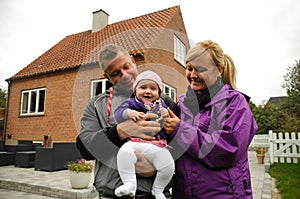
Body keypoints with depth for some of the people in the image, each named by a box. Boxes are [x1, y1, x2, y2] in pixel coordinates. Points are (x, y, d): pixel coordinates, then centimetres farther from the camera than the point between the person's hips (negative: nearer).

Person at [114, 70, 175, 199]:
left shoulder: (161, 106, 17)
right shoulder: (131, 103, 12)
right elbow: (118, 114, -1)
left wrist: (166, 117, -5)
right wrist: (129, 113, -20)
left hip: (157, 145, 2)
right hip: (135, 142, -1)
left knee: (169, 166, -12)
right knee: (124, 152, -30)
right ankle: (129, 183, -11)